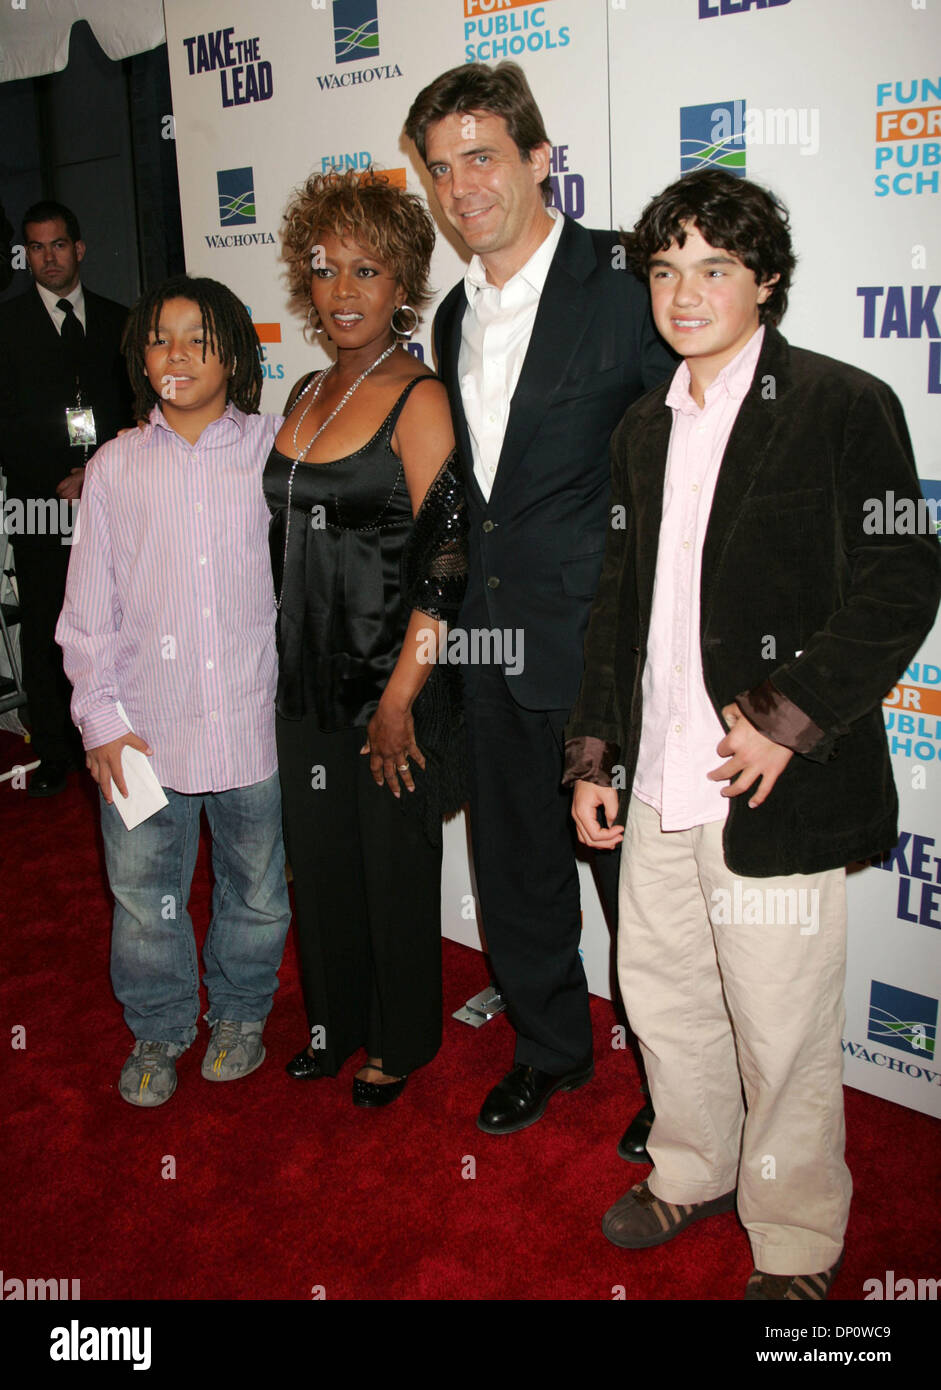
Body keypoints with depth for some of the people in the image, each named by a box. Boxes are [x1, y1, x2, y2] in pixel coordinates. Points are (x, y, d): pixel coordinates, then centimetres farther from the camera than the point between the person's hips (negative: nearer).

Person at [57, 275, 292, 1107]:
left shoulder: (273, 449, -1)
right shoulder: (116, 465, 2)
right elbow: (90, 607, 4)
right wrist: (100, 716, -2)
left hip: (252, 719, 0)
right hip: (144, 727, 1)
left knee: (256, 888, 15)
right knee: (144, 894, 10)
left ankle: (241, 1013, 40)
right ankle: (158, 1031, 34)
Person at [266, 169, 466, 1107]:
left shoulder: (419, 399, -13)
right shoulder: (306, 396, 10)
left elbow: (445, 564, -17)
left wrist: (400, 697, -19)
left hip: (389, 684, -7)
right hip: (306, 679, 7)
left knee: (395, 865, 9)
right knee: (318, 855, 18)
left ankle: (400, 1040, 30)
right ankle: (336, 1018, 39)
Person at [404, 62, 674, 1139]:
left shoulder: (624, 282, -12)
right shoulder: (455, 315, 12)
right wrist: (471, 590, 13)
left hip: (603, 638, -7)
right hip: (494, 641, 7)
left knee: (634, 868, 8)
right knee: (514, 864, 18)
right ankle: (549, 1049, 40)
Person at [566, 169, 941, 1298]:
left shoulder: (842, 406, -7)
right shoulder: (643, 430, 13)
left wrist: (789, 722, -15)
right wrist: (592, 755, 14)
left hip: (775, 791, -6)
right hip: (658, 786, 7)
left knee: (782, 1033, 6)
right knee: (660, 997, 19)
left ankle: (797, 1246, 30)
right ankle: (694, 1172, 45)